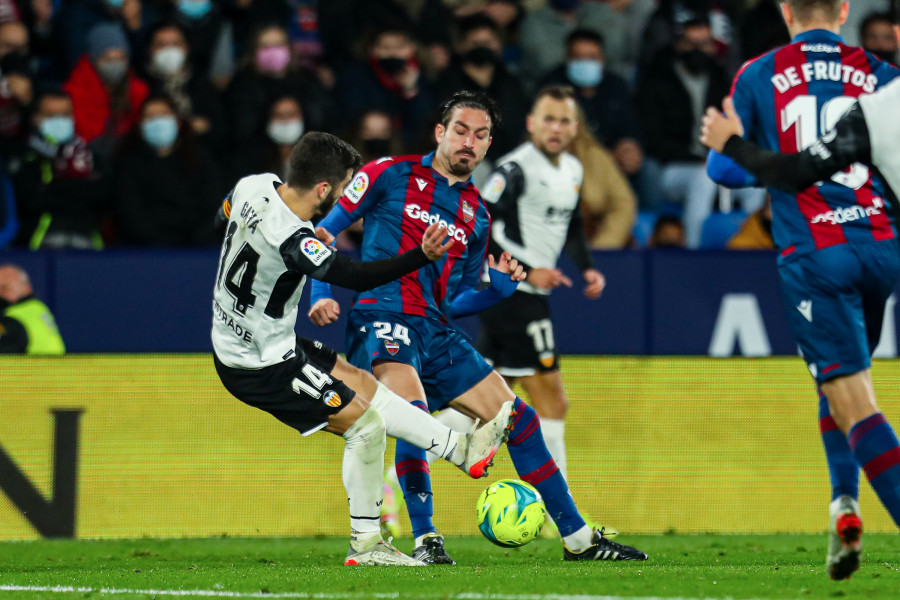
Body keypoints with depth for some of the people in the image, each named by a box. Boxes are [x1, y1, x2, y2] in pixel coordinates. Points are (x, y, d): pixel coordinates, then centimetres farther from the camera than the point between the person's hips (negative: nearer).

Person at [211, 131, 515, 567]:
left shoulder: (255, 186, -6)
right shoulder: (293, 242, -33)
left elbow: (226, 212, 17)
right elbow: (357, 276, -34)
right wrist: (421, 257, -43)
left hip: (231, 344, 10)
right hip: (263, 367, -10)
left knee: (362, 386, 18)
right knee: (366, 425, -2)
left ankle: (462, 449, 26)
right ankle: (365, 544, 12)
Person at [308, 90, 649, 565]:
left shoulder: (477, 215, 19)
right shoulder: (392, 175, 4)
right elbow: (324, 232, 6)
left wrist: (497, 286, 3)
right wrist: (320, 295, -8)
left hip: (437, 334, 6)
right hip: (382, 320, -6)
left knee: (518, 419, 4)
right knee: (413, 413, -33)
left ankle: (578, 538, 14)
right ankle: (424, 539, -27)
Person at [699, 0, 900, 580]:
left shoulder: (759, 76, 6)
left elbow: (723, 168, 13)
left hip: (813, 255, -3)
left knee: (853, 399, -6)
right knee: (840, 384, 24)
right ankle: (845, 504, 10)